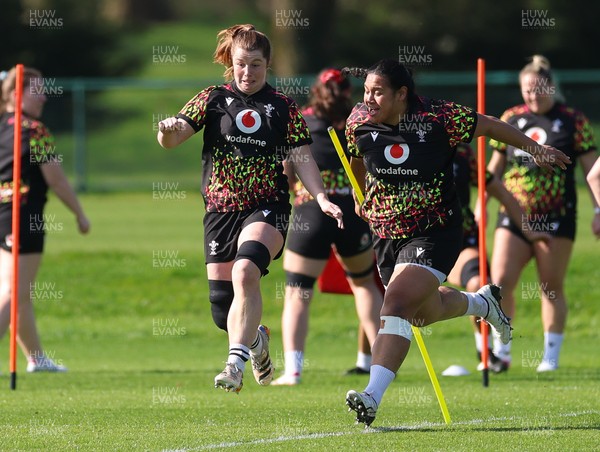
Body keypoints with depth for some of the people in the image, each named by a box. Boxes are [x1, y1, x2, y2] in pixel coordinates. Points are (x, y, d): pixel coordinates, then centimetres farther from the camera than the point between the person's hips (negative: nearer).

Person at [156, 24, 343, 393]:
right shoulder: (213, 99, 5)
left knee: (245, 272, -32)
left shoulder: (283, 107, 5)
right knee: (223, 310, 3)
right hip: (221, 210, 2)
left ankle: (236, 364, -33)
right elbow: (173, 138, -3)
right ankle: (256, 338, 39)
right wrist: (168, 130, -27)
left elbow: (303, 159, 5)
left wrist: (322, 198, -10)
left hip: (267, 208, -2)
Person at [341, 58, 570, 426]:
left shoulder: (438, 118, -18)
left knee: (397, 304, -24)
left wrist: (536, 148, 6)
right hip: (387, 235, 6)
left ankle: (373, 397, -32)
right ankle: (483, 302, 53)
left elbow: (488, 126, -2)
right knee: (424, 314, 20)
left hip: (435, 234, -6)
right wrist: (362, 198, 29)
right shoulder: (359, 122, -8)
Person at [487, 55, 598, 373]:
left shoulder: (573, 121, 0)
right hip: (514, 216, 3)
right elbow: (495, 167, 18)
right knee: (500, 283, -8)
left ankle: (551, 355, 12)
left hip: (556, 217, -3)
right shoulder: (510, 119, 10)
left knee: (551, 289, 2)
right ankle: (501, 350, 6)